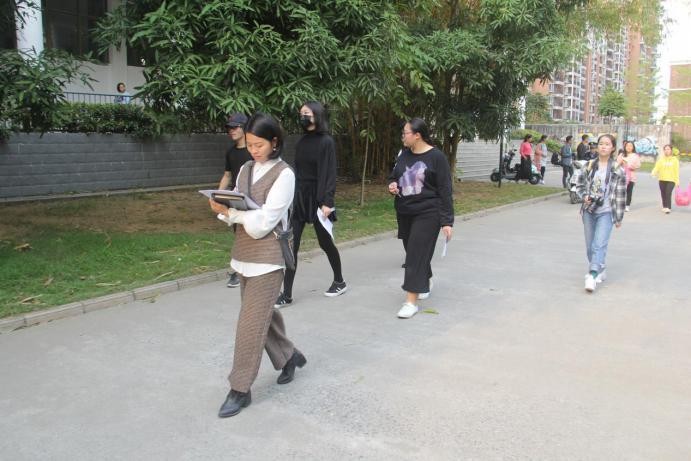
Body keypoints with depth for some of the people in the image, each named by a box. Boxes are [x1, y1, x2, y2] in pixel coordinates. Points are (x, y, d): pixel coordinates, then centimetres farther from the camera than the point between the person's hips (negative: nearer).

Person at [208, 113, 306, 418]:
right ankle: (288, 356, 40)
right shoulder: (245, 170, 11)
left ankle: (240, 389, 8)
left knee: (251, 323, -3)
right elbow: (238, 212, 7)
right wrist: (225, 210, -14)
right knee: (263, 314, 17)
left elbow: (263, 223, -17)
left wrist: (228, 211, -19)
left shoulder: (284, 174, -10)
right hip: (244, 253, 7)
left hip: (267, 257, -7)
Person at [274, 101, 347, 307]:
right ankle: (287, 294, 3)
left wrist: (327, 202, -19)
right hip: (299, 198, 6)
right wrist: (292, 197, 12)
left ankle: (339, 282, 31)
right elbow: (298, 171, 13)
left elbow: (330, 173, -13)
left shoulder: (326, 141, -8)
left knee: (325, 242, 9)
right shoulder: (301, 142, 10)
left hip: (317, 198, -5)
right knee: (291, 245, -1)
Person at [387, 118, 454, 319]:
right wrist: (392, 185, -3)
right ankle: (426, 282, 42)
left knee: (417, 253, -10)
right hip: (404, 212, 6)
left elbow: (445, 191, -11)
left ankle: (411, 301, -7)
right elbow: (394, 176, 22)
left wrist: (447, 221, -14)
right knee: (413, 252, 16)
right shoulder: (404, 154, 6)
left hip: (427, 214, -6)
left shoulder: (436, 157, -11)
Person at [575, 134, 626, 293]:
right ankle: (600, 271, 30)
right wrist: (584, 196, -8)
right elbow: (579, 185, 14)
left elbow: (620, 194, -2)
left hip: (606, 212, -4)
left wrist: (619, 217, -1)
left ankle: (592, 276, -21)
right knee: (590, 245, 11)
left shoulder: (618, 169, -4)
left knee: (599, 245, -16)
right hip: (589, 210, 4)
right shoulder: (589, 165, 5)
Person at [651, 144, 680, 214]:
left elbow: (676, 171, 1)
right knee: (663, 194, 9)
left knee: (668, 193, -16)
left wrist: (677, 180, -2)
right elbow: (657, 167, -5)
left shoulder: (675, 160, 2)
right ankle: (664, 207, 24)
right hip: (662, 179, 3)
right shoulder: (661, 159, 5)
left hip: (671, 180, -3)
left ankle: (668, 208, -16)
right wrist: (653, 172, -27)